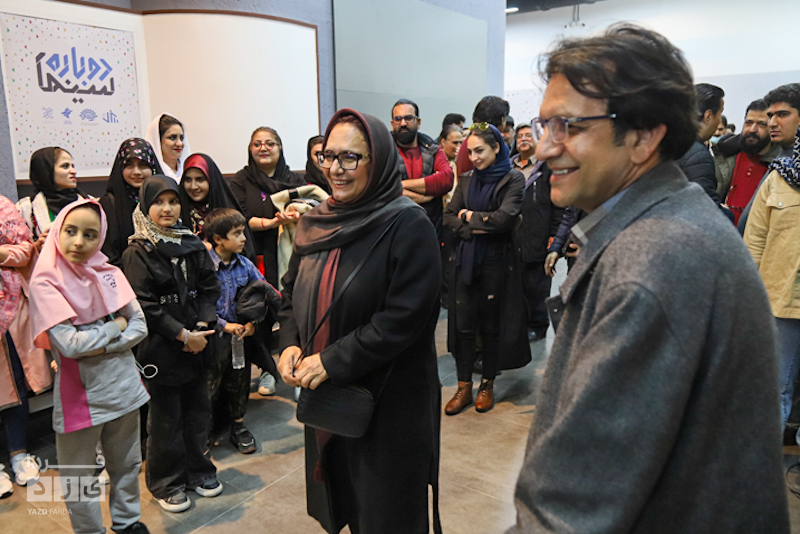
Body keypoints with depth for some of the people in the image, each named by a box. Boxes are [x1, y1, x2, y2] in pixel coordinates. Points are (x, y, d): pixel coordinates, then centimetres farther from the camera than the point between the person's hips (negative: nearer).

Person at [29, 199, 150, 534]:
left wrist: (100, 347, -15)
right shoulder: (45, 283, -13)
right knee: (78, 479, 12)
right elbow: (69, 344, -20)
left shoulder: (110, 274, -1)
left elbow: (140, 327, -2)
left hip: (123, 387, 4)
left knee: (126, 465, 20)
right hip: (79, 394, -4)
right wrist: (116, 325, -9)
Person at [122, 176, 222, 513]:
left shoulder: (193, 245, 7)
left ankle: (196, 471, 34)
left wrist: (202, 327, -9)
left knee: (198, 409, 15)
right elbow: (145, 306, -14)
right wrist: (183, 335, -16)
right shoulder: (137, 254, -9)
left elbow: (209, 288, 5)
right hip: (161, 349, -5)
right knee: (166, 417, 7)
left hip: (196, 343, 5)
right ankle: (166, 484, 25)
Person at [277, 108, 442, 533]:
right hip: (324, 395, 6)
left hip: (389, 401, -6)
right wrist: (290, 343, -5)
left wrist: (333, 362, -21)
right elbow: (292, 290, 13)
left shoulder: (409, 226, -17)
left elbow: (405, 317, -22)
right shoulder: (315, 221, 4)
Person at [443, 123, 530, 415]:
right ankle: (464, 387, 16)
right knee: (463, 324, 4)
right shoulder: (467, 180, 10)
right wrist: (474, 229, -11)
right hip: (466, 260, 4)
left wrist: (470, 216, -4)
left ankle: (487, 385, 23)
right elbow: (449, 217, 5)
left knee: (491, 325, 7)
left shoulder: (513, 179, -4)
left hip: (496, 262, -4)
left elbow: (504, 218, -16)